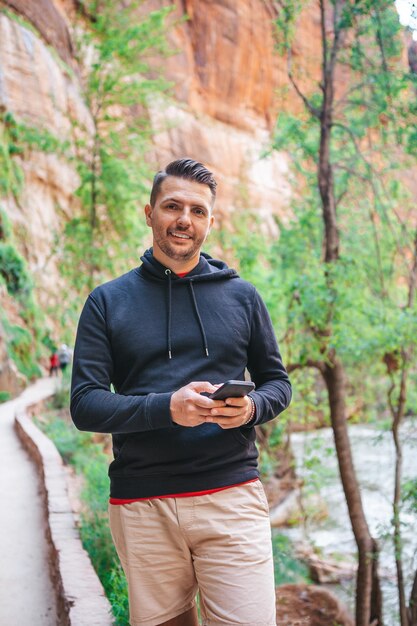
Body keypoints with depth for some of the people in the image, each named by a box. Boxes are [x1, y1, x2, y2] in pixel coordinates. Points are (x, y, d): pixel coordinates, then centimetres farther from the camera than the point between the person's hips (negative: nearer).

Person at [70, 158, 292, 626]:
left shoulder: (241, 296, 11)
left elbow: (277, 381, 16)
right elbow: (84, 404, -1)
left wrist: (252, 407, -8)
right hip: (142, 507, 0)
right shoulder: (108, 301, 6)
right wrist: (166, 408, -18)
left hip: (232, 495, 0)